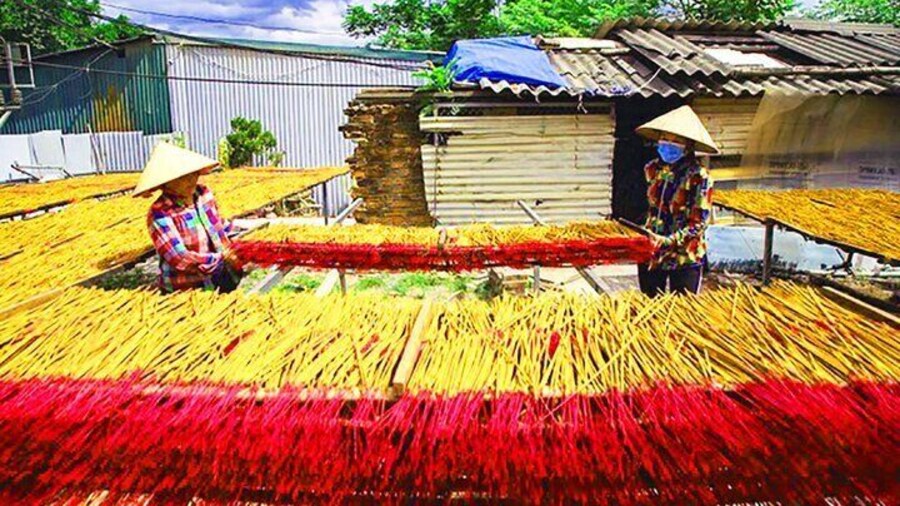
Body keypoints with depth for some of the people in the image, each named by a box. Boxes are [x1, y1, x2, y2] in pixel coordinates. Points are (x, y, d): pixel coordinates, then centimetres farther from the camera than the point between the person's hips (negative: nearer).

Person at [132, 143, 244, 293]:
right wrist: (224, 259, -23)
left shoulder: (204, 194, 2)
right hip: (186, 289, -6)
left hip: (219, 276, 6)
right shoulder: (160, 214, -16)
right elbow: (180, 259, -20)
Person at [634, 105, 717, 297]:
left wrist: (669, 241, -24)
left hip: (685, 258, -5)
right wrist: (644, 237, 6)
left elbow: (699, 223, -14)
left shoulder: (698, 176, -13)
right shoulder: (653, 169, 2)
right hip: (650, 254, 5)